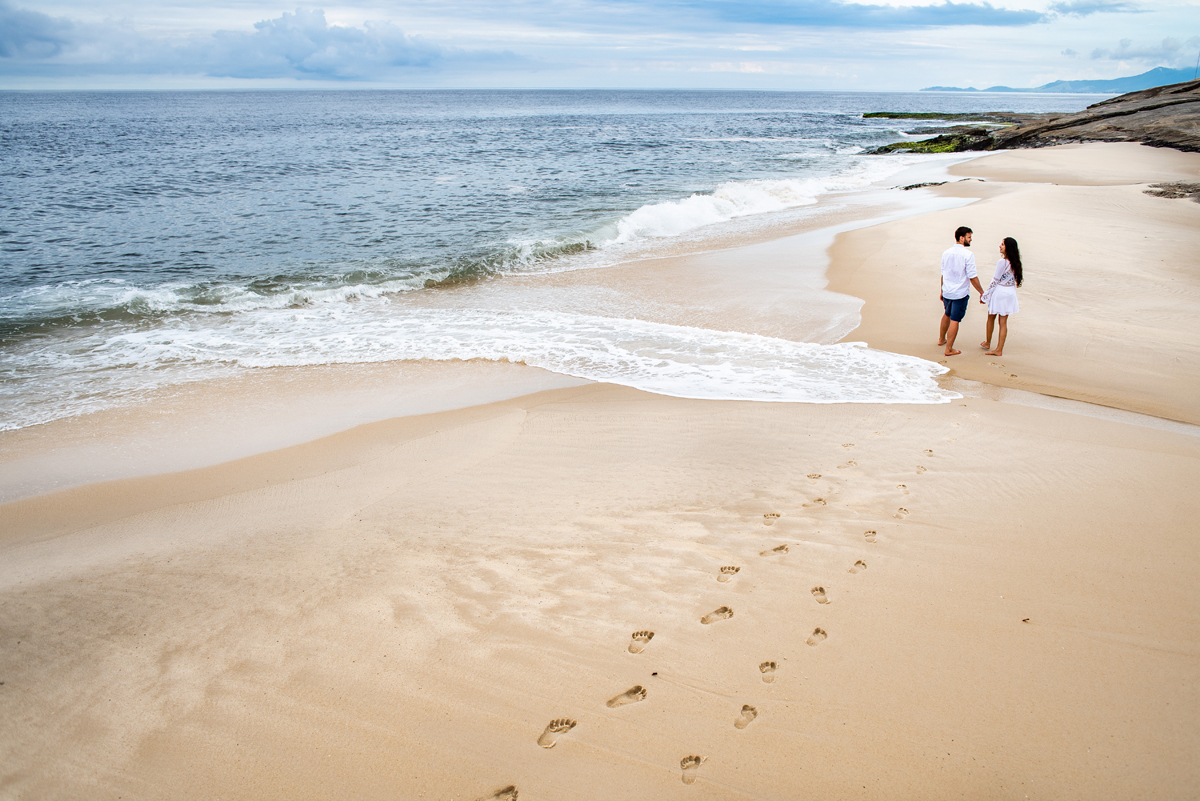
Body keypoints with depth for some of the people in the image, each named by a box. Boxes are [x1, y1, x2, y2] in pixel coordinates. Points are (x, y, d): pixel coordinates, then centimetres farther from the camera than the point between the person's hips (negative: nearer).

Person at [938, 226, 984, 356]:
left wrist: (942, 290, 23)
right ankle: (949, 349, 5)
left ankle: (941, 339, 42)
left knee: (947, 315, 27)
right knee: (955, 320, 0)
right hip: (961, 293, -6)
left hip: (947, 292, 6)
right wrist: (982, 292, -6)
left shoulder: (946, 253, 3)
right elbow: (972, 277, -16)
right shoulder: (968, 254, -17)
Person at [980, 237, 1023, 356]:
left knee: (991, 318, 16)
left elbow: (995, 280, -17)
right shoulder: (1015, 262, 0)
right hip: (1011, 292, 6)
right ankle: (999, 349, 12)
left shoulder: (1002, 262, -21)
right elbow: (1021, 277, 11)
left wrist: (985, 295, -8)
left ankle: (987, 343, 32)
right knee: (1003, 322, 9)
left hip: (999, 292, -6)